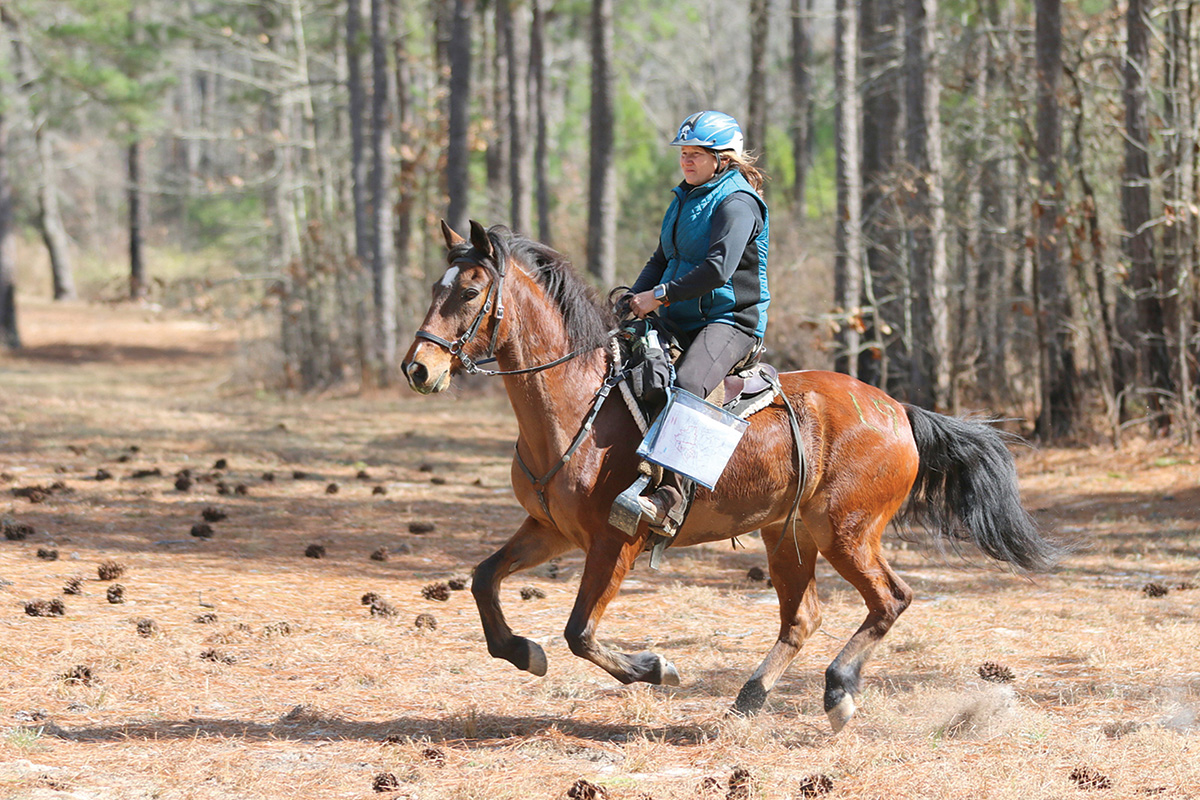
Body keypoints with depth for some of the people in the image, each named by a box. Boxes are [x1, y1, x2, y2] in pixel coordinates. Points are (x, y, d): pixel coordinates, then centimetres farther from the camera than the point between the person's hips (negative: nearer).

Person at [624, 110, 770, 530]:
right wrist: (636, 298, 3)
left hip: (731, 322, -10)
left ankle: (669, 496, -47)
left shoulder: (737, 203, -11)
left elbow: (718, 269, -24)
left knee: (686, 385, -35)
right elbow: (661, 260, 22)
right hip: (682, 323, 10)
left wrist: (661, 295, -25)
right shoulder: (684, 200, 18)